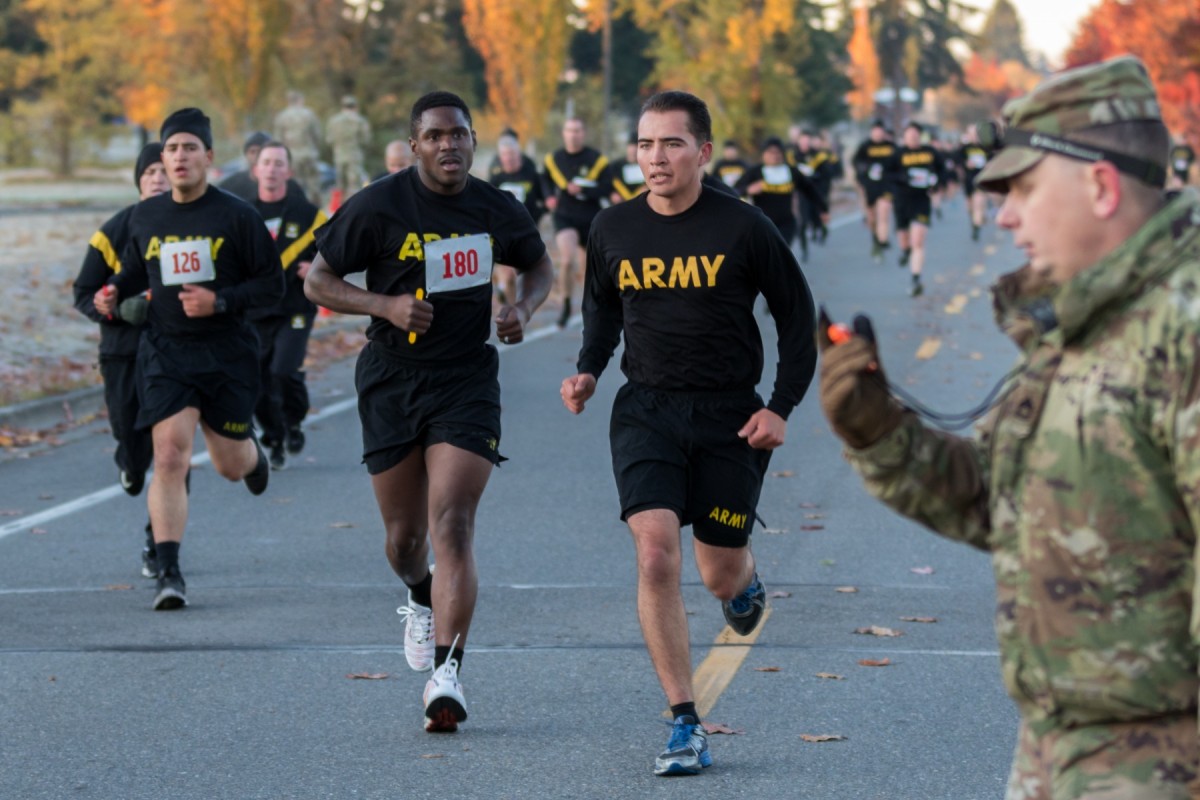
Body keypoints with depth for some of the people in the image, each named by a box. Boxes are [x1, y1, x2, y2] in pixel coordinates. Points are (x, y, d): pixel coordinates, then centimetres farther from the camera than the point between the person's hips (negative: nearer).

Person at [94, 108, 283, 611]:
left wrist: (221, 301, -18)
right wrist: (114, 292, 0)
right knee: (169, 457, -15)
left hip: (228, 353, -1)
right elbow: (135, 270, 22)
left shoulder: (236, 215, -6)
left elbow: (273, 283, -4)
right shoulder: (145, 218, 5)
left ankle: (251, 451, 51)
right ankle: (169, 574, -15)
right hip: (165, 352, 1)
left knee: (231, 467, 11)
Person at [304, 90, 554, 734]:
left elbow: (539, 265, 20)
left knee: (452, 525, -15)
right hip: (391, 383, 0)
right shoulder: (378, 207, -9)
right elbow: (317, 280, -3)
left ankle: (446, 675, -17)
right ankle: (420, 600, 47)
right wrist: (385, 305, -19)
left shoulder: (497, 210, 0)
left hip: (467, 381, 0)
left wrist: (523, 307, -2)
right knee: (404, 534, 11)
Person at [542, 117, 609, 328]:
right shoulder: (554, 159, -1)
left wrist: (582, 190, -27)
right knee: (567, 259, -24)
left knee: (589, 268, 12)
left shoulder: (596, 159, -8)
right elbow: (546, 179, 18)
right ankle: (566, 305, -8)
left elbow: (606, 190, -12)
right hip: (564, 217, -1)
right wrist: (549, 196, -2)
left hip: (590, 219, 1)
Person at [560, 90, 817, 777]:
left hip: (729, 414, -1)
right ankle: (685, 725, -10)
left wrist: (782, 408, -5)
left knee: (720, 577, 5)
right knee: (656, 554, -17)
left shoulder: (743, 227, -8)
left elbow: (797, 315, 2)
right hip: (646, 411, 1)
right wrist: (589, 370, 3)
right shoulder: (614, 229, 0)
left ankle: (746, 582, 47)